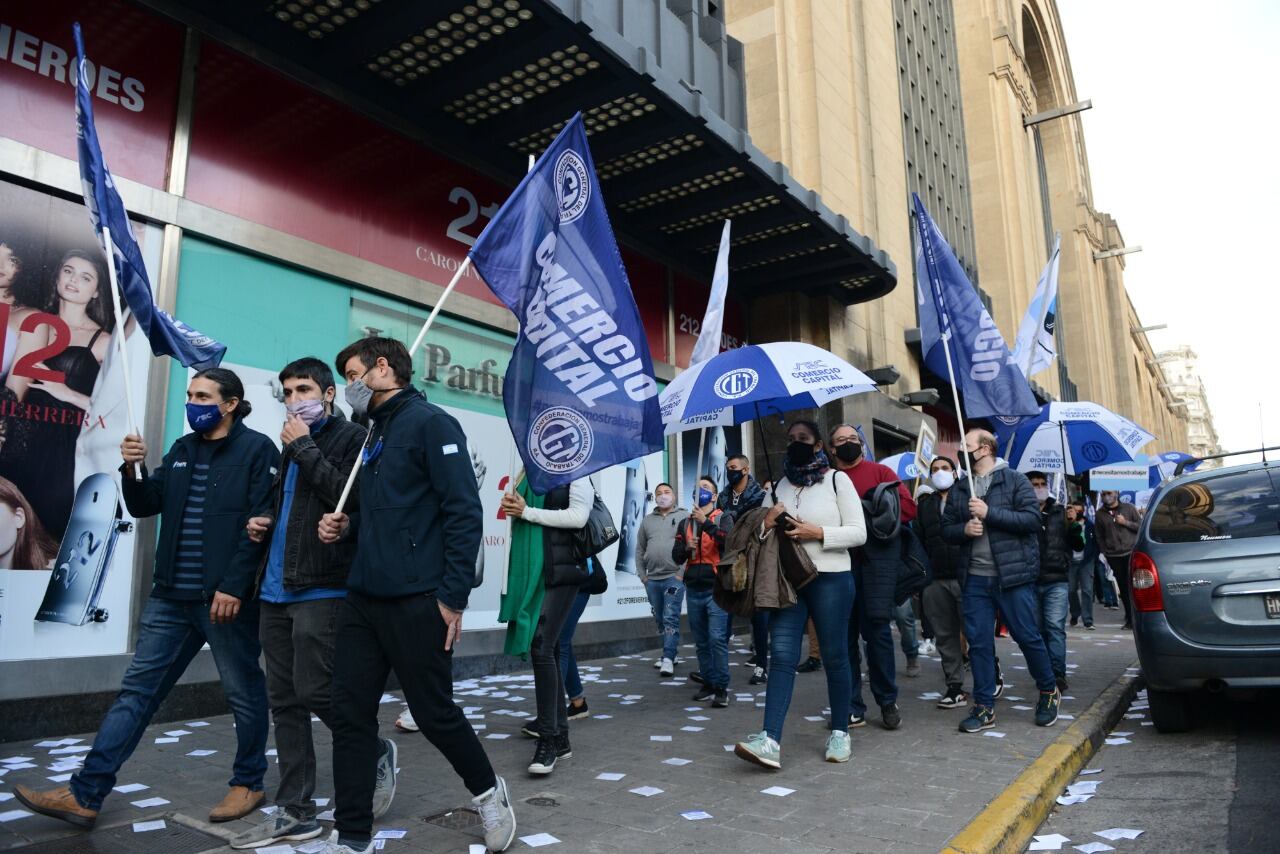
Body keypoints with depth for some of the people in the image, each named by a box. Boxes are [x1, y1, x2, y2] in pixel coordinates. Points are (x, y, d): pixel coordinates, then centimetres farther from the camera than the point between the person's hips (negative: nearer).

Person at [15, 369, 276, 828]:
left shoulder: (257, 450, -7)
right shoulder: (183, 450, 14)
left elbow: (260, 524, -14)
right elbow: (145, 506, 15)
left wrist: (233, 587, -19)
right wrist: (131, 470, -4)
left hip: (226, 597, -7)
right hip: (171, 596, 7)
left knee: (243, 692, 6)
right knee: (137, 690, 9)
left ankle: (249, 784, 22)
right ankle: (85, 795, 15)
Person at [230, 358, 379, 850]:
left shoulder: (352, 438, -4)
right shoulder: (291, 445, 20)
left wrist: (304, 448, -14)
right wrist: (263, 524, 10)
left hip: (321, 589, -8)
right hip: (275, 591, 8)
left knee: (314, 690, -8)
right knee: (284, 701, 8)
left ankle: (377, 754, 19)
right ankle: (295, 812, 17)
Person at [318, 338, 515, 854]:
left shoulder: (430, 423, -9)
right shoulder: (375, 436, 17)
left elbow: (464, 513, -16)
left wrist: (453, 596, -19)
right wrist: (348, 529, 5)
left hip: (416, 603, -8)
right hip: (362, 600, 8)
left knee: (434, 713, 5)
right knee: (350, 714, 7)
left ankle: (487, 791, 29)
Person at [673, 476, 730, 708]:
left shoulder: (722, 518, 3)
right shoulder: (685, 523, 15)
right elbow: (676, 557, 11)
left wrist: (706, 522, -24)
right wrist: (687, 548, -10)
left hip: (715, 588, -4)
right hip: (693, 590, 5)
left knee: (717, 638, -11)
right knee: (701, 641, 9)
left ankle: (721, 688, -4)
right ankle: (708, 684, 19)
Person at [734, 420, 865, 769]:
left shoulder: (837, 480, 2)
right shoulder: (778, 486, 13)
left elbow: (858, 533, -4)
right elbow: (759, 536, 17)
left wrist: (818, 533, -16)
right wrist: (767, 523, -5)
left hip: (830, 579, -3)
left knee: (835, 656, 5)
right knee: (781, 656, -6)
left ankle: (839, 733, 21)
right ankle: (771, 740, -11)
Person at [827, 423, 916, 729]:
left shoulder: (881, 472, 11)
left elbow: (908, 508, 1)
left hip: (876, 558, -1)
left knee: (877, 628, -3)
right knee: (845, 634, 4)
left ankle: (888, 702, 13)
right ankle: (852, 708, 13)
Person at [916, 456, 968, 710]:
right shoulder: (925, 504, 15)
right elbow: (918, 540, 11)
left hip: (964, 575, -3)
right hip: (935, 579, 3)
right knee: (945, 635, 6)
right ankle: (955, 687, 13)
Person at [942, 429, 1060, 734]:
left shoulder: (1014, 480, -2)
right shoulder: (959, 490, 13)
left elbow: (1032, 518, -11)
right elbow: (947, 529, 13)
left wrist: (989, 512, -17)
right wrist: (964, 529, -9)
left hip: (1013, 575, -4)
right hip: (976, 578, 4)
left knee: (1028, 636, 4)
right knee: (978, 641, 4)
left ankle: (1048, 692, 29)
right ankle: (984, 707, 14)